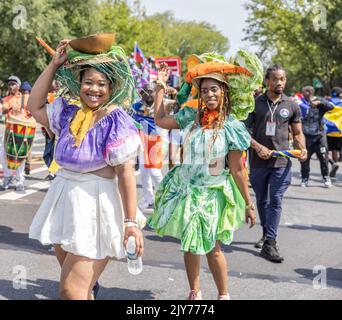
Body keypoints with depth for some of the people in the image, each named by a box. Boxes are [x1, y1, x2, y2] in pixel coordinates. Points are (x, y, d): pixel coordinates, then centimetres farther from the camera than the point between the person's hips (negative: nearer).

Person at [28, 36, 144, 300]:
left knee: (71, 291, -9)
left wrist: (131, 222, -20)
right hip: (65, 202, 7)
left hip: (95, 206, -7)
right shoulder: (69, 115, 7)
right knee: (77, 286, 16)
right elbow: (35, 106, 15)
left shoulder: (116, 121, -12)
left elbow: (126, 172, -16)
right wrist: (54, 65, 8)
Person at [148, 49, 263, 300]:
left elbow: (237, 170, -9)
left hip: (212, 195, -4)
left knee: (212, 248, 1)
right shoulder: (191, 117, 0)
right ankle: (195, 293, 27)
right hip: (185, 191, 4)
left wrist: (248, 204, -7)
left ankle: (224, 295, 20)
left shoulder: (231, 126, -12)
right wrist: (161, 86, 7)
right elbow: (160, 120, 8)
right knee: (189, 245, 12)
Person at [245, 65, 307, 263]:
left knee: (276, 201, -7)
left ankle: (270, 243, -6)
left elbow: (297, 133, 12)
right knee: (262, 200, 14)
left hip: (281, 162, -1)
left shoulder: (292, 106, 6)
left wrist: (302, 148, -8)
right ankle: (266, 234, 33)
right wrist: (258, 147, -14)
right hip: (258, 162, 1)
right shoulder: (255, 103, 1)